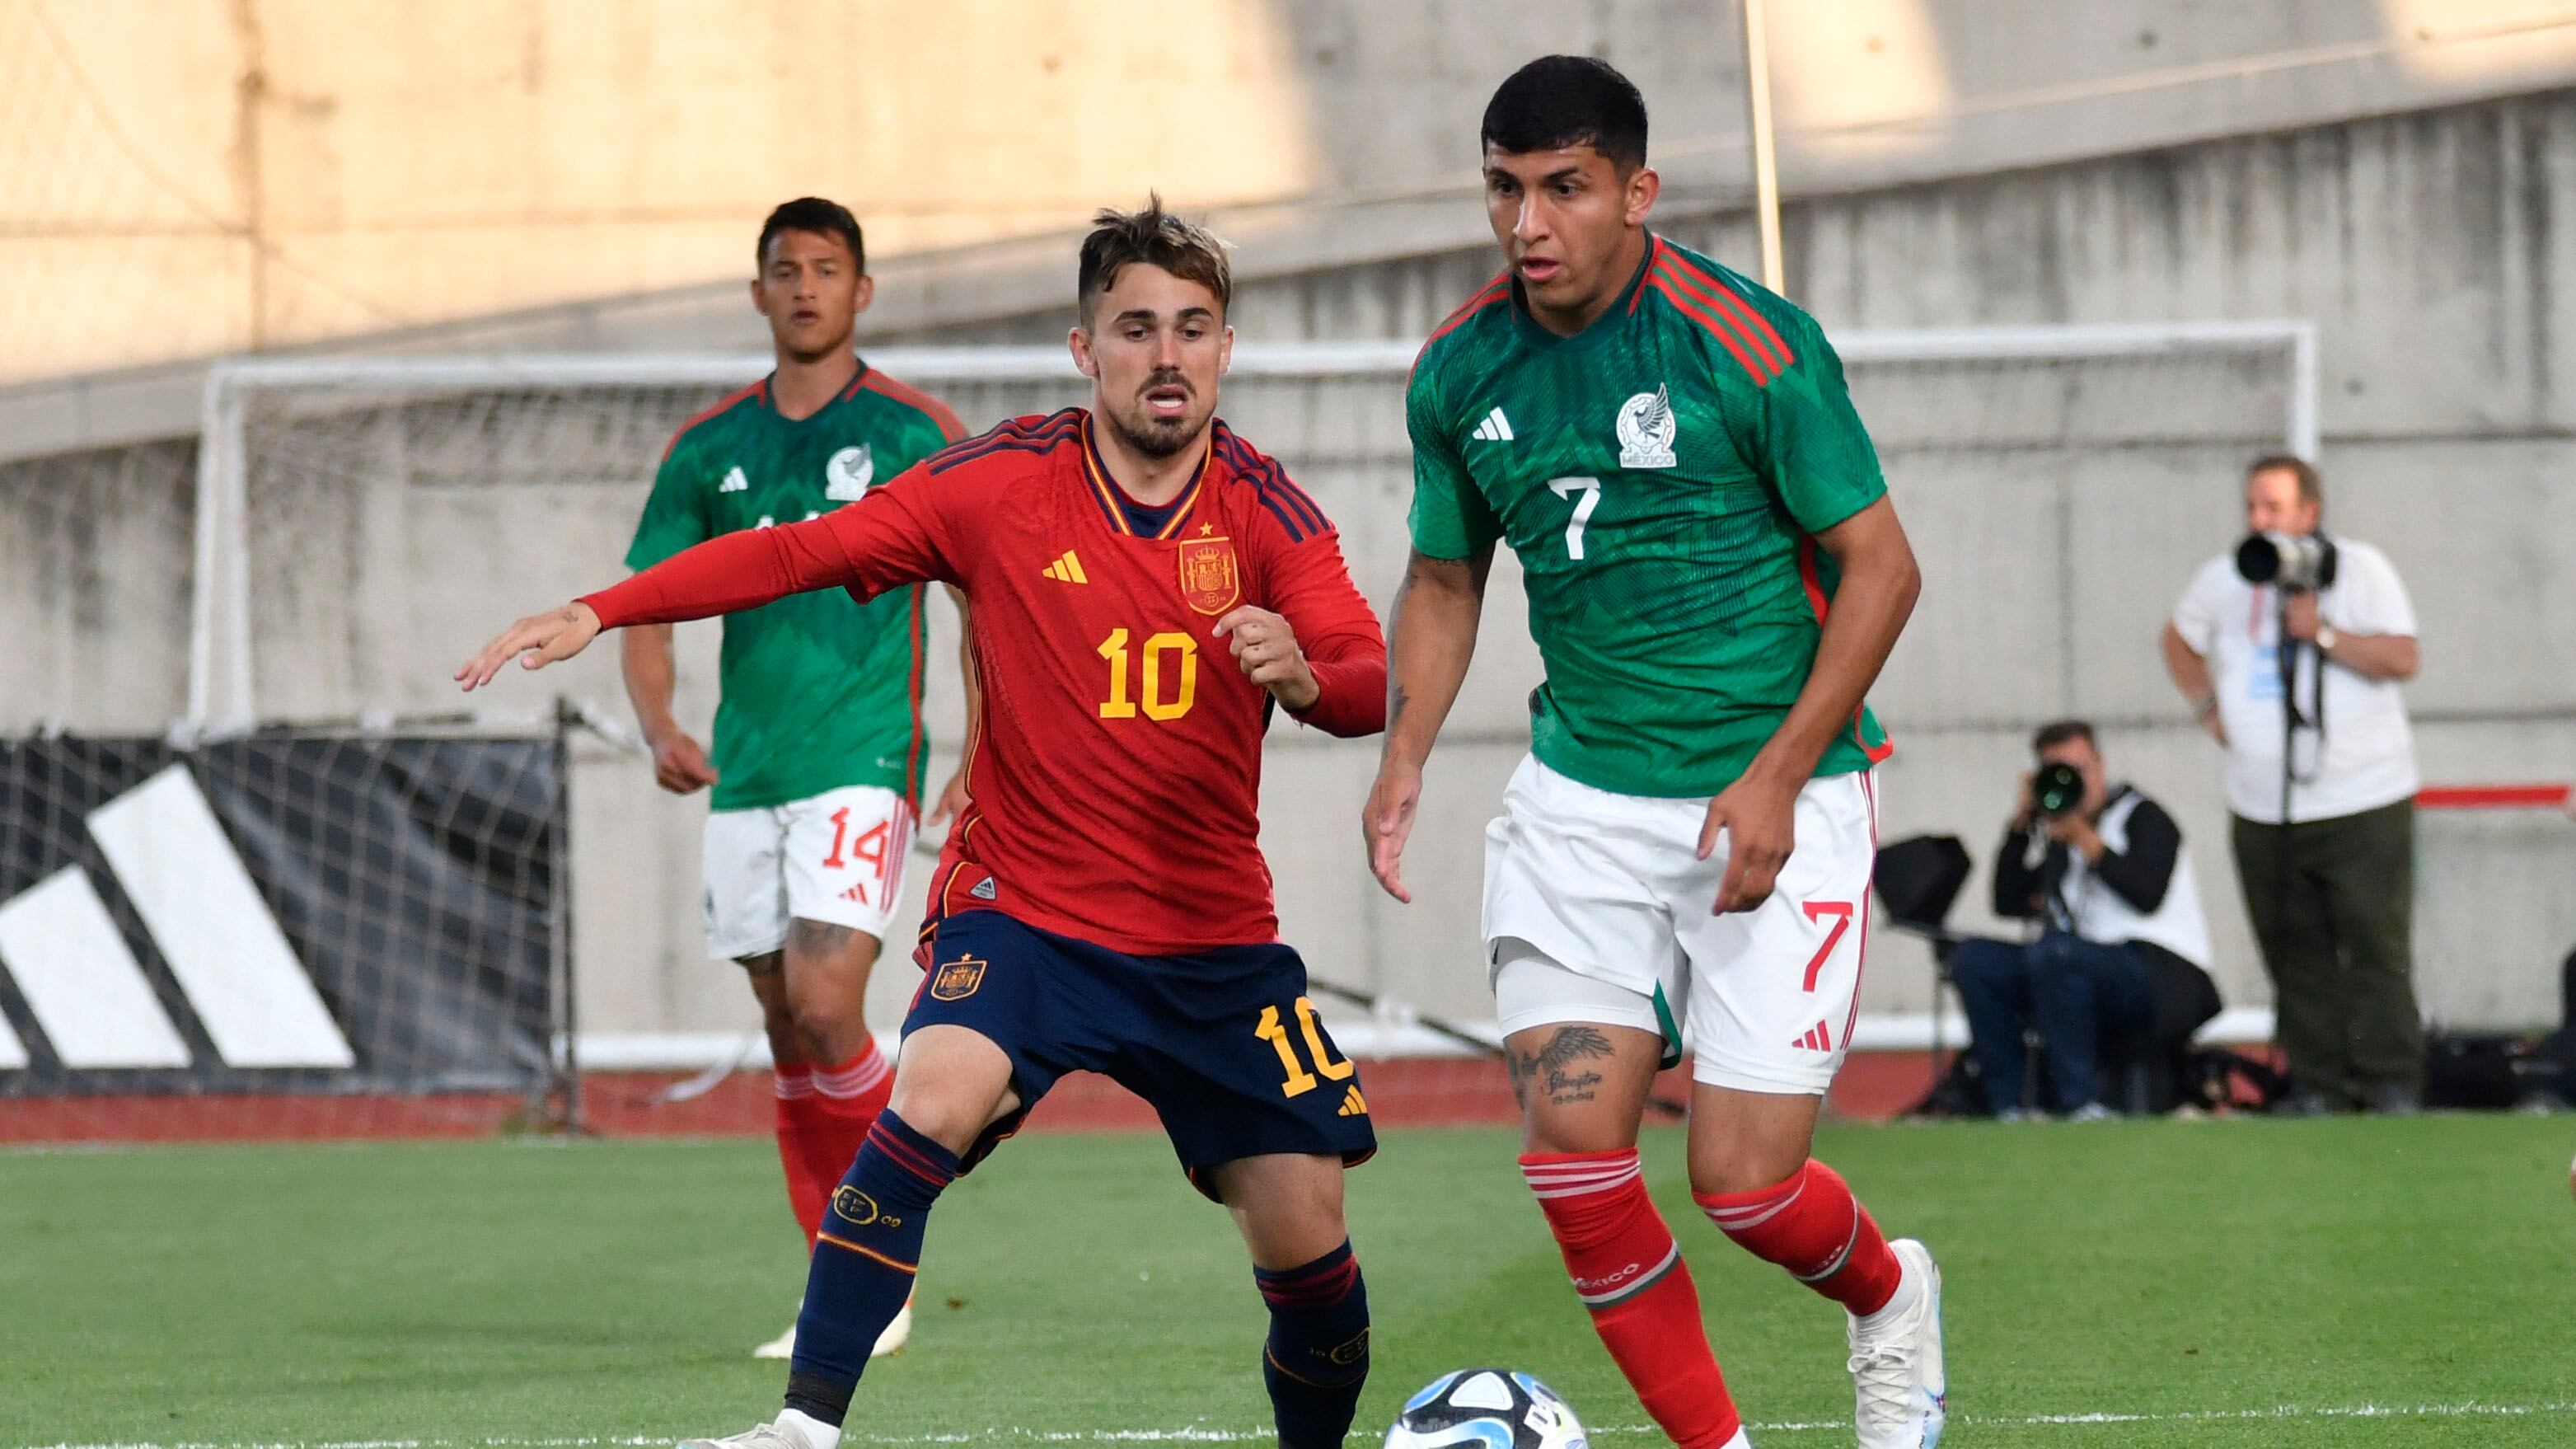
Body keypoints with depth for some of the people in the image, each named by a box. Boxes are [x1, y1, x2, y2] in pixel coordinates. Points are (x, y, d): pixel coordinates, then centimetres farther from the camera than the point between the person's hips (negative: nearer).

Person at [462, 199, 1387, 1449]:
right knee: (936, 1097, -29)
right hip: (1023, 911, -2)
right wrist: (599, 612, -9)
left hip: (1214, 944, 2)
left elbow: (1374, 684, -15)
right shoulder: (1005, 482, -5)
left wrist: (1303, 675, -39)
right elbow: (800, 552, -2)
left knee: (1304, 1232, -1)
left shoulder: (1266, 510, -4)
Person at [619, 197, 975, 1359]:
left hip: (864, 760, -5)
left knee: (824, 1005, -18)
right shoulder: (710, 447, 9)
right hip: (747, 772, 5)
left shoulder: (913, 433, -2)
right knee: (783, 1024, 7)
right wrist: (659, 727, -8)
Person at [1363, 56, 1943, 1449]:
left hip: (1776, 797, -4)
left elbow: (1880, 565, -9)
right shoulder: (1459, 371, 1)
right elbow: (1445, 577, 16)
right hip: (1580, 797, 4)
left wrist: (1777, 779, -17)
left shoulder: (1749, 343, -14)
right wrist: (1404, 752, -1)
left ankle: (1890, 1302, 28)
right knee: (1570, 1143, -10)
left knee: (1745, 1181, -8)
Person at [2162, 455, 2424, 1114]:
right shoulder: (2224, 579, 9)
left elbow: (2402, 659, -11)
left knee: (2376, 949, -7)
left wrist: (2323, 634, -19)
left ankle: (2390, 1083, -3)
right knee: (2296, 956, 4)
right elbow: (2180, 638, 28)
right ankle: (2315, 1084, 9)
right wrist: (2208, 705, 12)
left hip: (2364, 804, -4)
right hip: (2264, 809, 4)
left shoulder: (2361, 569, -2)